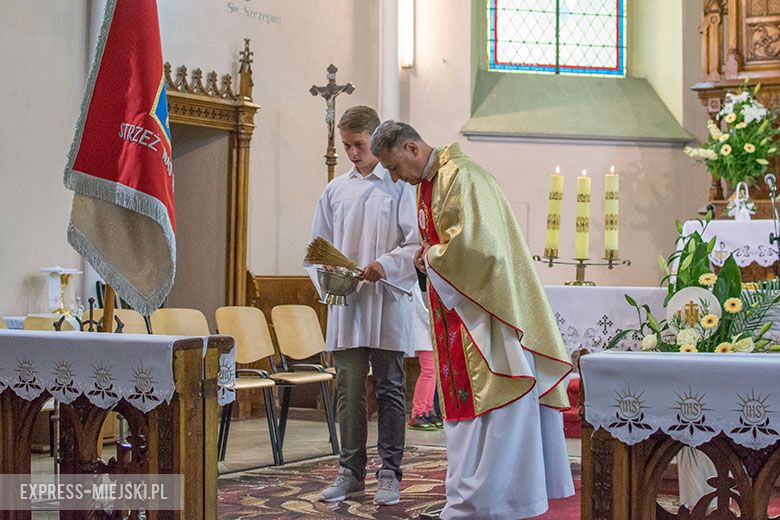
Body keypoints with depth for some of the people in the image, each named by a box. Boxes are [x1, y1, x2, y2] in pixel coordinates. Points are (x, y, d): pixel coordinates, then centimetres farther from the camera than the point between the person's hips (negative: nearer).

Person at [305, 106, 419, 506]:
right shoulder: (335, 190, 13)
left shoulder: (400, 186, 1)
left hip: (388, 305, -3)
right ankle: (351, 473, 15)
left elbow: (417, 244, -5)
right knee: (349, 391, 6)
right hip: (345, 306, 4)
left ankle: (389, 475, 10)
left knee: (390, 389, 3)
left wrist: (386, 265, -22)